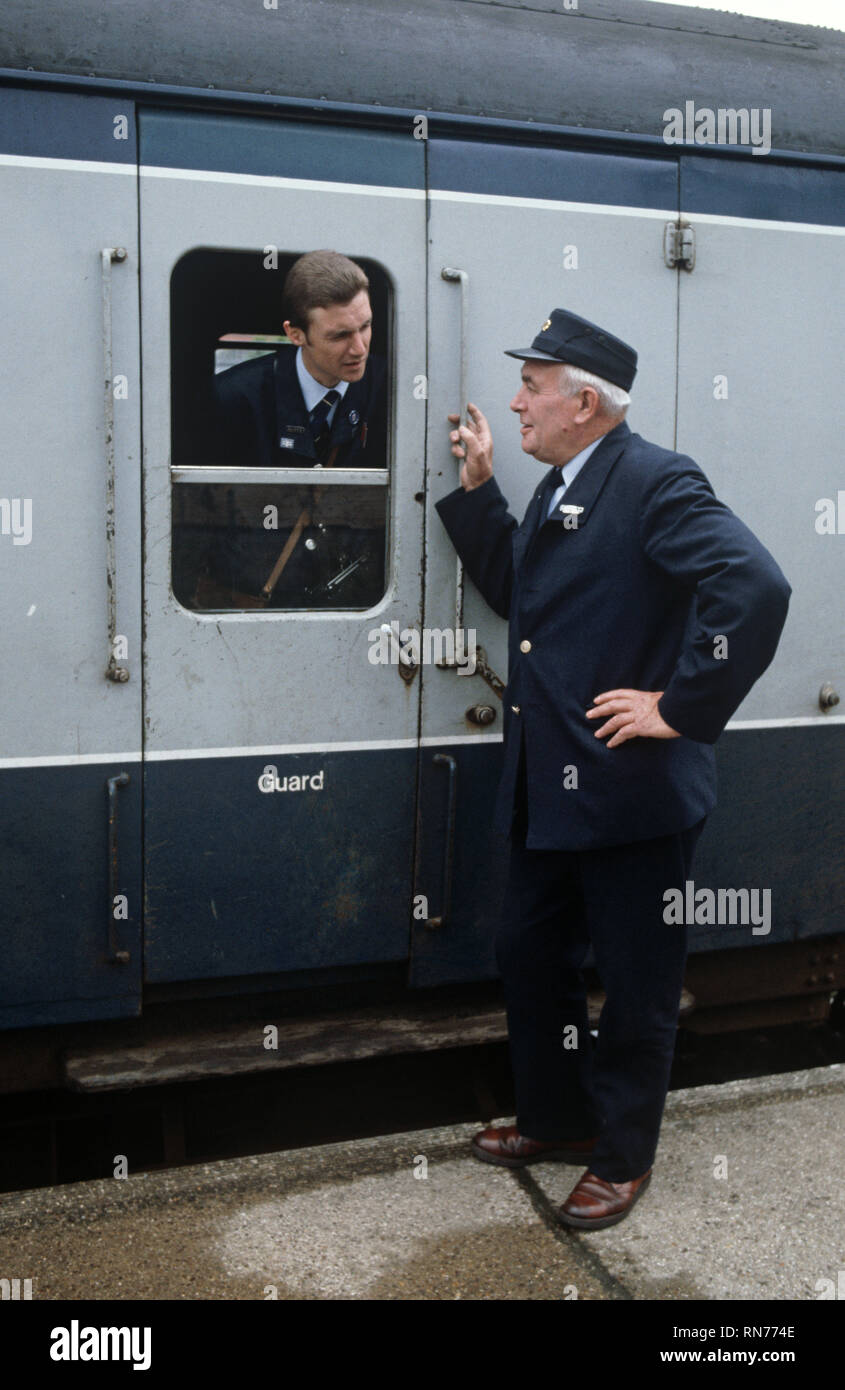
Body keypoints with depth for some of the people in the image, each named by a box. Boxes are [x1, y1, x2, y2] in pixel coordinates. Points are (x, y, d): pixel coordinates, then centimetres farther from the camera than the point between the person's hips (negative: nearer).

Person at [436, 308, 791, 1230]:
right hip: (548, 789, 9)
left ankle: (622, 1159, 28)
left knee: (635, 984, 9)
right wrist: (476, 488, 13)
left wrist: (681, 707, -22)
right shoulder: (557, 490, 12)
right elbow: (513, 592, 21)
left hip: (632, 791, -9)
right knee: (528, 957, 20)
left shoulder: (656, 482, -16)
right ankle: (555, 1121, 40)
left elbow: (755, 587, -28)